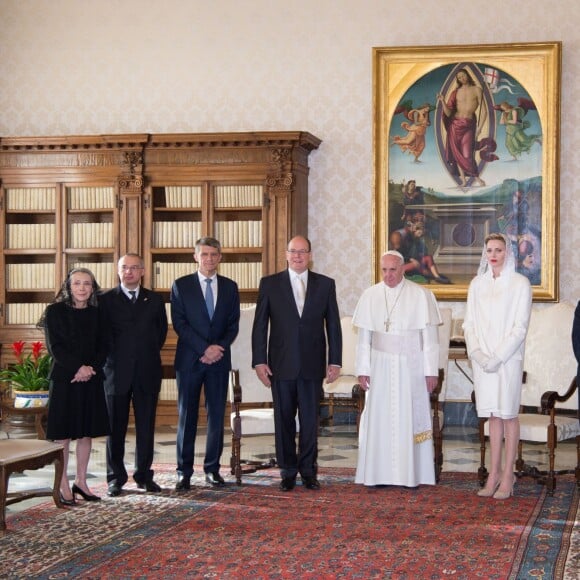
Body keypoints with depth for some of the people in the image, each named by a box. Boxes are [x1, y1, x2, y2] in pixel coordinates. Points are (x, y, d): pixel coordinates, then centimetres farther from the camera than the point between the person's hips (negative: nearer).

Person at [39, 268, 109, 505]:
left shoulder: (96, 314, 9)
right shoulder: (55, 312, -2)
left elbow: (103, 347, 5)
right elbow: (55, 347, -8)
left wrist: (91, 368, -12)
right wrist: (78, 368, -18)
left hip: (91, 380, 4)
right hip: (64, 378, -4)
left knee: (87, 432, 7)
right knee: (63, 434, -2)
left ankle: (81, 481, 17)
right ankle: (63, 486, 3)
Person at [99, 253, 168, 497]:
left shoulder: (154, 299, 10)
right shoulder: (106, 300, 2)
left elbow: (162, 329, 16)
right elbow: (102, 333, -1)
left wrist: (152, 353, 9)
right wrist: (114, 357, -3)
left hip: (147, 372, 2)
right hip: (117, 372, -2)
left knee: (146, 426, 5)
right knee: (116, 427, 4)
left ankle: (144, 475, 14)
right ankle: (116, 478, 11)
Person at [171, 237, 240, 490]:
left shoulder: (229, 286, 10)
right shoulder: (181, 285, 2)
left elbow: (233, 324, 8)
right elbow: (179, 323, -5)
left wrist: (219, 348, -9)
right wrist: (204, 348, -13)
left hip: (219, 358, 2)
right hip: (189, 358, -2)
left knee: (217, 414, 4)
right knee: (187, 415, 0)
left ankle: (213, 468, 11)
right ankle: (184, 471, 4)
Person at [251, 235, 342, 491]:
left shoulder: (325, 284, 6)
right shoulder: (269, 284, 4)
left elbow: (333, 325, 7)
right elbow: (260, 325, 2)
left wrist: (335, 361, 2)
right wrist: (259, 360, -5)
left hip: (312, 364, 1)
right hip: (281, 364, 0)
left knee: (310, 420, 4)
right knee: (284, 420, 5)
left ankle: (308, 470, 15)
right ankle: (288, 472, 15)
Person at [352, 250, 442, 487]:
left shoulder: (421, 295, -3)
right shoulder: (370, 295, 4)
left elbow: (430, 336, -3)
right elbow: (364, 337, 6)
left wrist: (431, 370, -5)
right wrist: (363, 369, 2)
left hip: (410, 367, -2)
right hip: (380, 366, 2)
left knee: (410, 418, 1)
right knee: (379, 418, 2)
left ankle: (411, 474, 7)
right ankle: (378, 473, 8)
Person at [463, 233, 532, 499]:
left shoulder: (520, 283, -2)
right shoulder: (477, 284, 9)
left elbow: (520, 327, -7)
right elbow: (469, 323, 9)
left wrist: (498, 357, -13)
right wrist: (477, 353, -6)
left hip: (508, 358, -3)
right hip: (482, 359, 4)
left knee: (508, 415, 0)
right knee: (493, 416, 8)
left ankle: (507, 477, 5)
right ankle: (494, 473, 12)